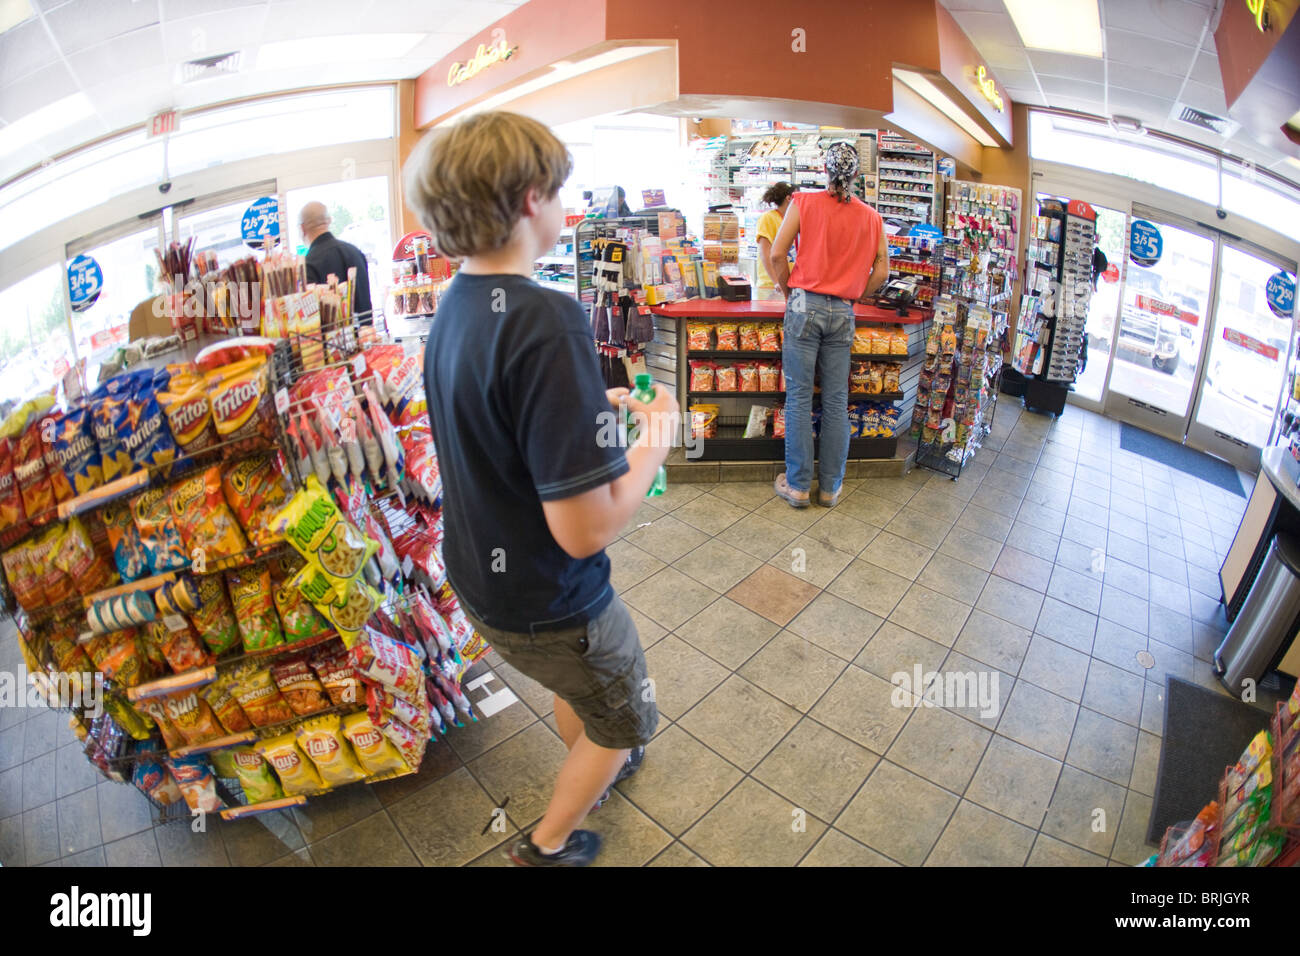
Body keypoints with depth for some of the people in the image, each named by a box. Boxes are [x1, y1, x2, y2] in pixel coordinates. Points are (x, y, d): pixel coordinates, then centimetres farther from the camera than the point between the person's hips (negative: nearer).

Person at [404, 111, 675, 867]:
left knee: (576, 690, 34)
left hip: (481, 579, 8)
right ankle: (550, 845, 44)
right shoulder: (546, 320, -31)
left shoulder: (455, 306, -2)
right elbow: (586, 528, -32)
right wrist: (655, 441, -16)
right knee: (625, 721, 22)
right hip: (549, 605, -8)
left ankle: (596, 770, 62)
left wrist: (591, 407, 7)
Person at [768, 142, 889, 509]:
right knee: (836, 402, 6)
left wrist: (788, 291, 9)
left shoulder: (803, 202, 0)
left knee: (799, 399, 1)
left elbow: (778, 253, -5)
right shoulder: (871, 217, 9)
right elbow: (881, 271, 7)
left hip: (805, 306, -2)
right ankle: (830, 487, 14)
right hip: (842, 313, 3)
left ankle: (797, 485, 5)